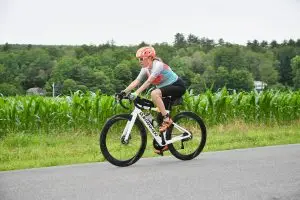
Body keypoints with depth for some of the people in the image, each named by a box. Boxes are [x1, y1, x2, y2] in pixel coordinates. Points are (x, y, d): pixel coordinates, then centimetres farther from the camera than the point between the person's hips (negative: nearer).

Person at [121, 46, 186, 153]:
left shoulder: (158, 65, -22)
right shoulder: (145, 69, 2)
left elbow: (148, 81, -34)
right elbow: (136, 82, -6)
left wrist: (136, 93, -43)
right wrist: (124, 92, -18)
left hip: (178, 86, -9)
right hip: (167, 90, 9)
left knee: (154, 93, -34)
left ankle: (167, 119, -25)